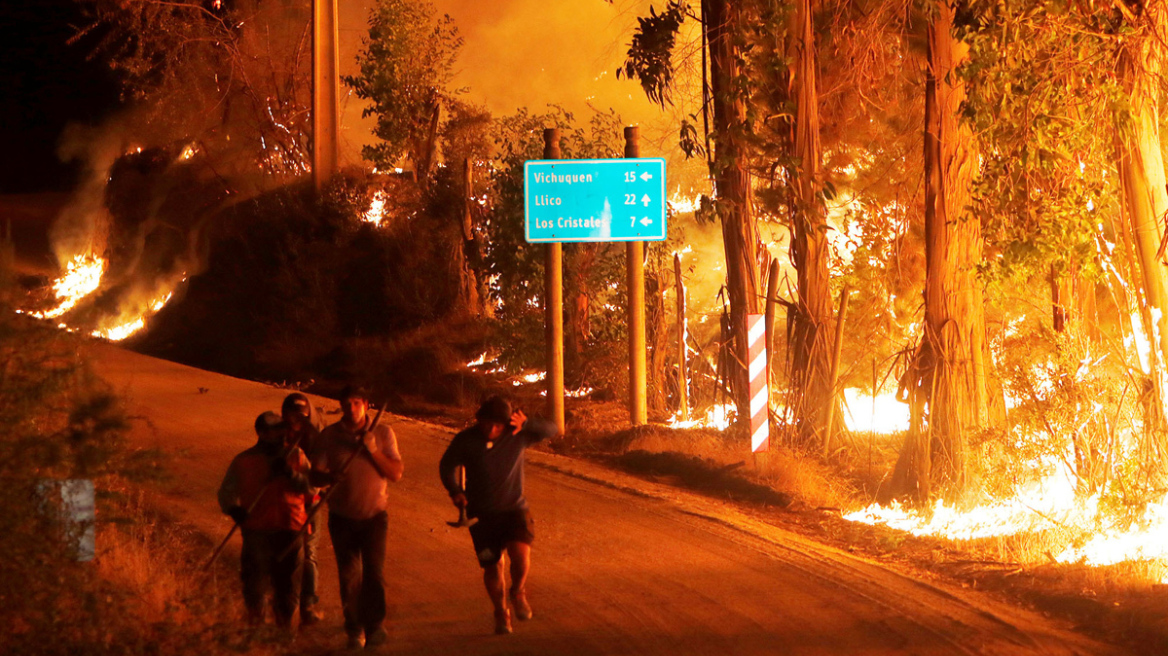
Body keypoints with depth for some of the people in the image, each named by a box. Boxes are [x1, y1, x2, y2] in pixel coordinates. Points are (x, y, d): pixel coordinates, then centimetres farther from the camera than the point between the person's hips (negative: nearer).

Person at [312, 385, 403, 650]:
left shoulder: (383, 432, -3)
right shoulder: (329, 435, -3)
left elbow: (396, 474, -7)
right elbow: (315, 474, -3)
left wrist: (373, 450, -21)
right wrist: (330, 477, -27)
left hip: (374, 516, -1)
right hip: (342, 517, 1)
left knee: (374, 571, -13)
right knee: (349, 576, 3)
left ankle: (375, 627, -6)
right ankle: (355, 631, 14)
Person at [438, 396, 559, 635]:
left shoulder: (517, 435, -8)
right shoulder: (465, 440, -8)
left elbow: (551, 430, -12)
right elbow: (446, 466, 6)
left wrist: (526, 424, -30)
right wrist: (455, 491, -10)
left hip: (514, 509, -1)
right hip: (481, 514, 1)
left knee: (520, 552, -23)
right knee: (492, 566, 4)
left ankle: (518, 593, 7)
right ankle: (501, 612, 28)